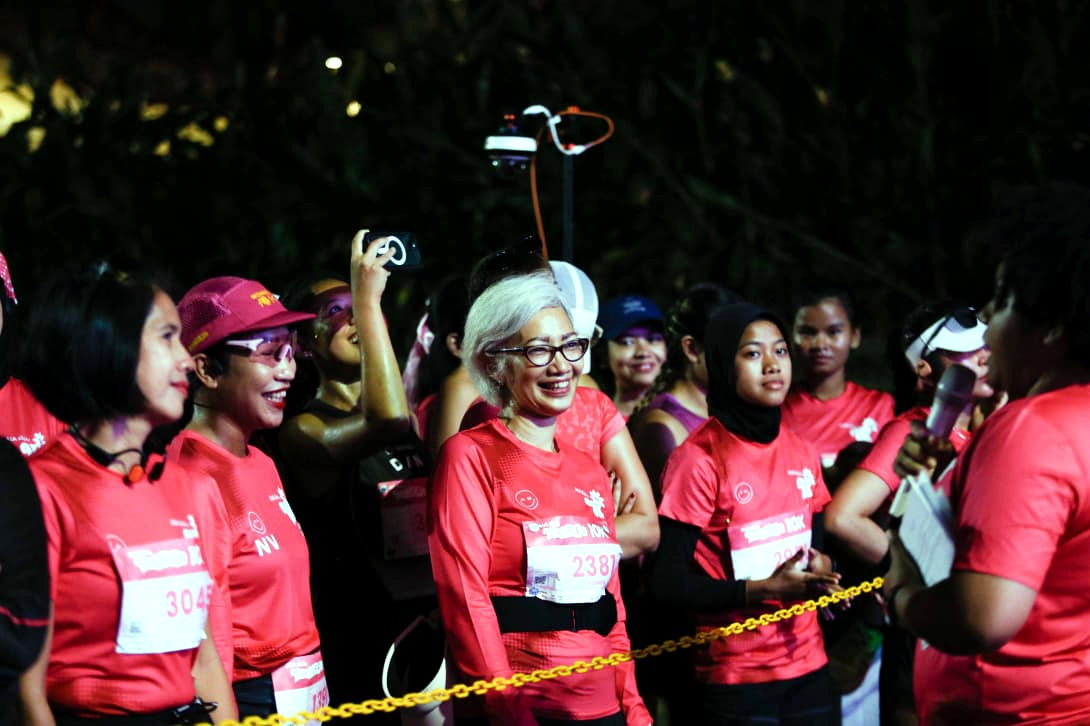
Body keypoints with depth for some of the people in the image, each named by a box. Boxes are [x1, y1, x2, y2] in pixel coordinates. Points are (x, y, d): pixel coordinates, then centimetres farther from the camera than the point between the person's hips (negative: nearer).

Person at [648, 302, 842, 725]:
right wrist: (767, 589, -20)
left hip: (809, 669, 6)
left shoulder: (801, 452, 7)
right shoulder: (700, 458, -13)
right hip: (735, 680, -6)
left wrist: (821, 568, -5)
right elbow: (667, 582, -14)